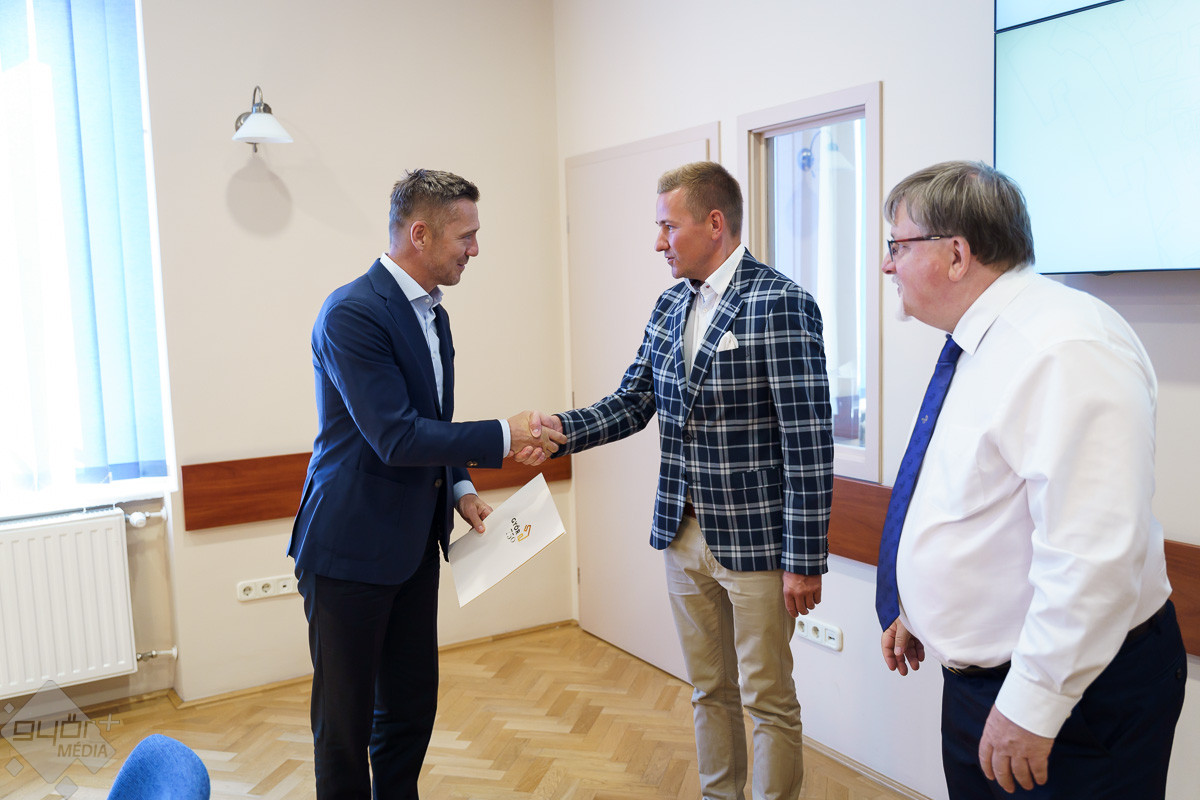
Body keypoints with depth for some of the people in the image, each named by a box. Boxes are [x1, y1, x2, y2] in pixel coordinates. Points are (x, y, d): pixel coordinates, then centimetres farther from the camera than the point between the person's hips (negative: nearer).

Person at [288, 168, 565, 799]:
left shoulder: (431, 311, 9)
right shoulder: (352, 313, -20)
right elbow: (396, 437, -25)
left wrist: (459, 488, 6)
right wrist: (504, 436, -19)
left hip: (414, 544, 8)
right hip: (353, 546, -8)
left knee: (412, 705, 17)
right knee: (346, 717, 8)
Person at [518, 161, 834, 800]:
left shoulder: (780, 304, -16)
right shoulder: (670, 306, 8)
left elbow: (808, 443, -17)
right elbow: (633, 401, 8)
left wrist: (804, 560, -16)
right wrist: (564, 429, -11)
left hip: (756, 540, -7)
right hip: (683, 534, 7)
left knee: (768, 698, 9)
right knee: (710, 690, 21)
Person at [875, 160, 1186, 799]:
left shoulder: (1065, 349, -25)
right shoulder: (978, 346, 7)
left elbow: (1093, 555, -30)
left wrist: (1032, 707, -26)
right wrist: (917, 608, 21)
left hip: (1075, 691, -9)